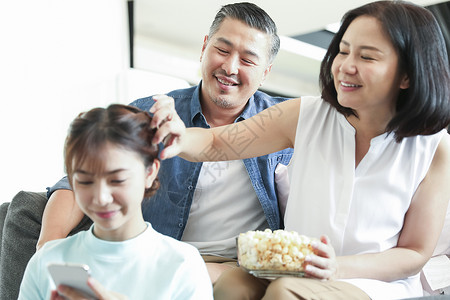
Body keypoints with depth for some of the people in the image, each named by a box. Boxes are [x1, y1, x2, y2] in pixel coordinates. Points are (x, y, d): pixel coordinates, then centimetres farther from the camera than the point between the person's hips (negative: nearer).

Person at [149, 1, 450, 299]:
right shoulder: (306, 117, -3)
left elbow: (415, 254, -2)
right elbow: (216, 142, -1)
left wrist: (338, 269, -20)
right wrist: (181, 138, -27)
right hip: (292, 274, 2)